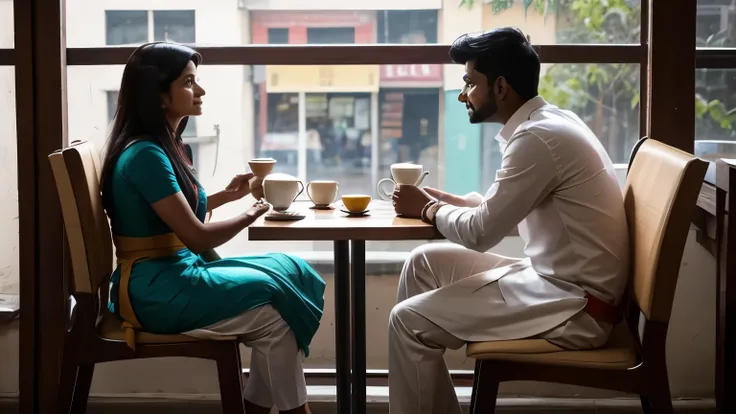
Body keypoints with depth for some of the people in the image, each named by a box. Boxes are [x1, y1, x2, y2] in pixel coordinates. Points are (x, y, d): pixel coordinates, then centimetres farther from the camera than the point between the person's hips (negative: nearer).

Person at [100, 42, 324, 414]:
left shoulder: (161, 146, 12)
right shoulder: (144, 155, -18)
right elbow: (196, 237, -18)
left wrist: (226, 195, 15)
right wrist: (249, 216, -3)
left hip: (174, 274, 10)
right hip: (154, 290, -10)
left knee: (291, 273, -3)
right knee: (275, 312, -19)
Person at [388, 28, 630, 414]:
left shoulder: (539, 137, -21)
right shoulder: (547, 123, 9)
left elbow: (479, 233, -18)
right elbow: (501, 207, 19)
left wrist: (428, 209, -1)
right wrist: (440, 199, 7)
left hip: (574, 306, -10)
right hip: (557, 282, 10)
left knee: (407, 321, -10)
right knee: (424, 263, 12)